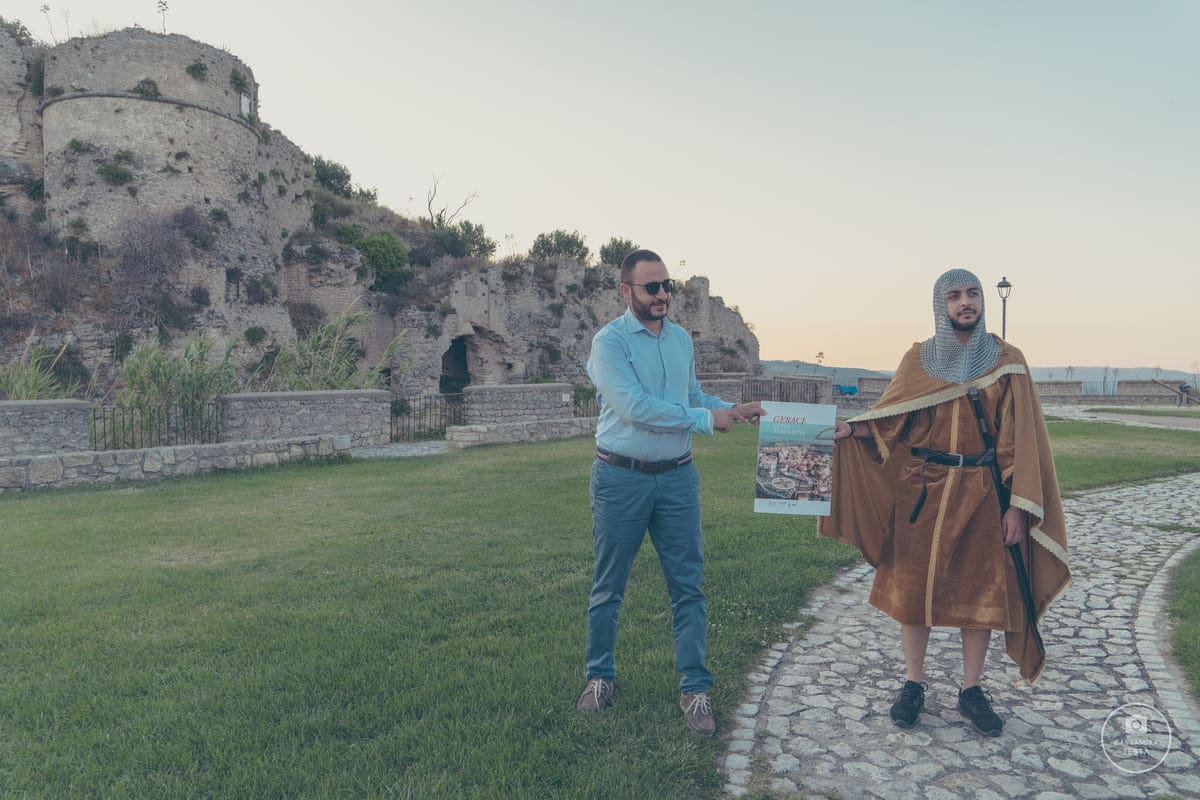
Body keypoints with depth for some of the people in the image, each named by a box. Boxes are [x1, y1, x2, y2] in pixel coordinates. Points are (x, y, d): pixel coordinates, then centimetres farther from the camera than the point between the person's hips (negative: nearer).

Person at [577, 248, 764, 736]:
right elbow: (635, 407, -21)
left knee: (687, 586, 6)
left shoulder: (681, 339, 11)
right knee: (608, 588, 10)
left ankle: (695, 687, 18)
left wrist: (733, 410, 0)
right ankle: (600, 677, 28)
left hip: (677, 477, 5)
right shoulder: (610, 342, -10)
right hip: (621, 479, -4)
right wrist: (706, 419, -18)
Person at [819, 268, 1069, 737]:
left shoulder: (1006, 361, 1)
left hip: (981, 493, 0)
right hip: (921, 491, 1)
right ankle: (913, 684, 20)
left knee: (980, 590, 6)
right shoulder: (919, 359, 4)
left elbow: (1020, 437, -3)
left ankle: (972, 690, 23)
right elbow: (889, 419, 2)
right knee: (914, 587, 5)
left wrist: (1019, 505, -9)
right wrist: (849, 429, -18)